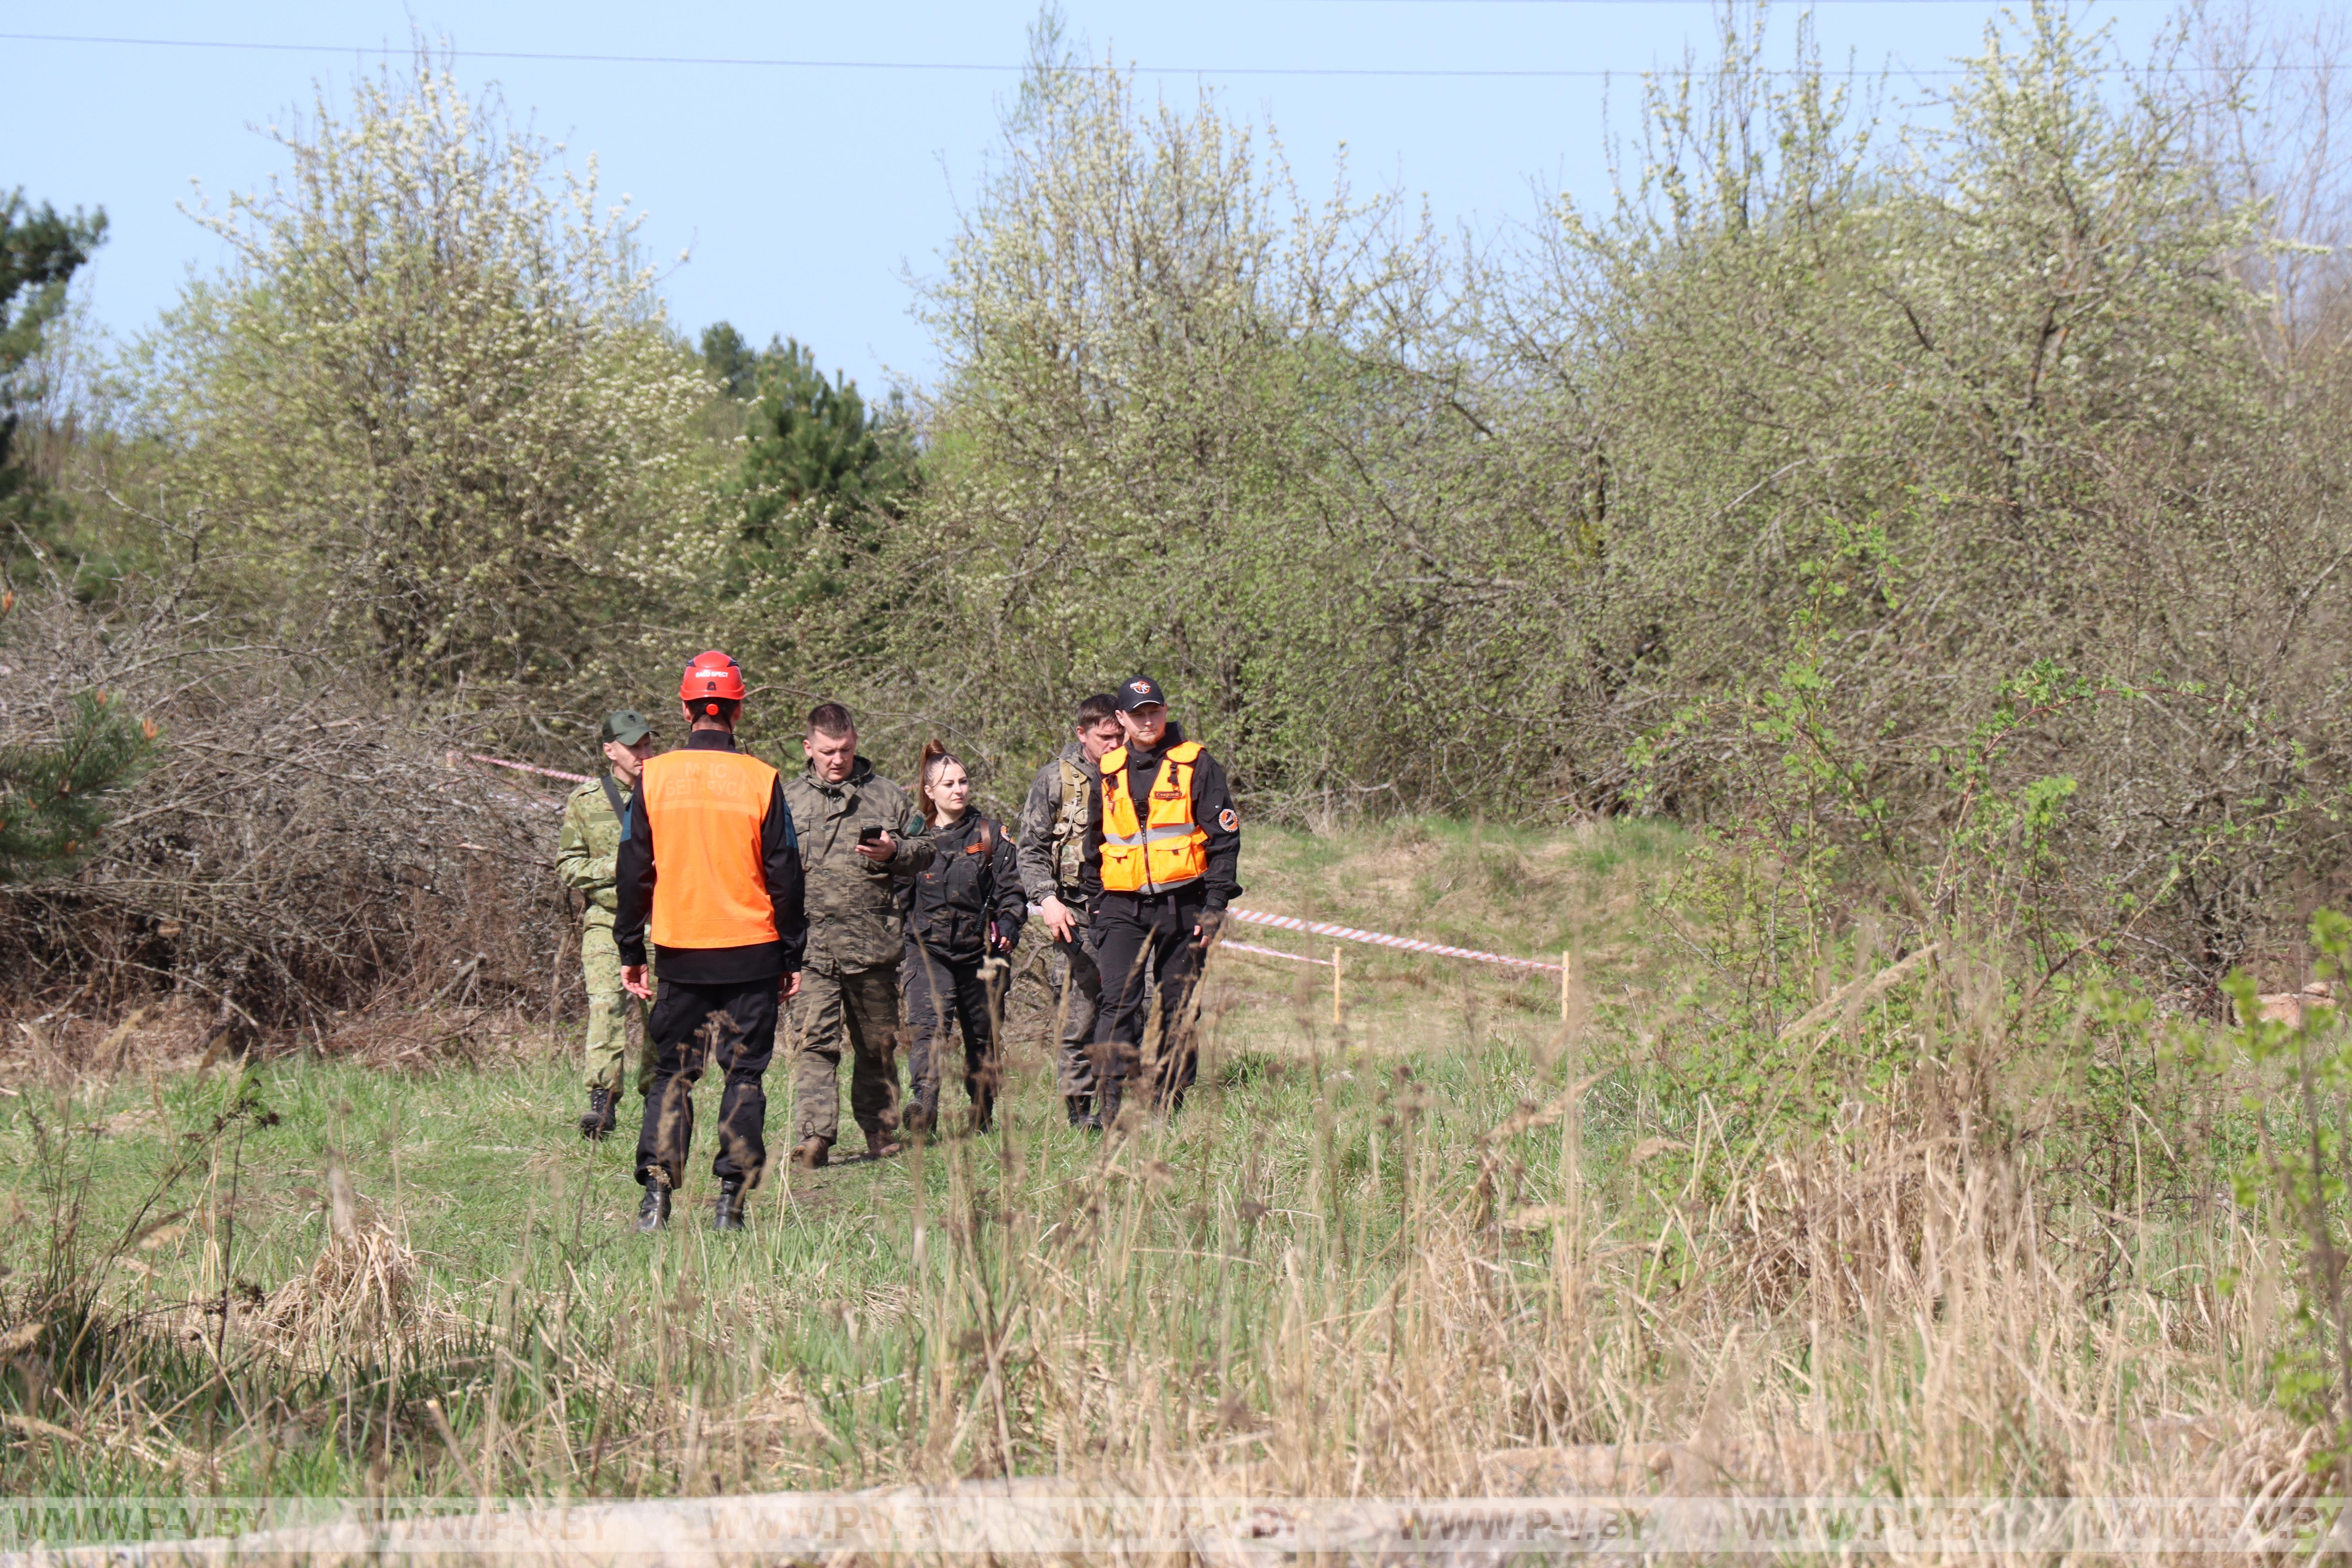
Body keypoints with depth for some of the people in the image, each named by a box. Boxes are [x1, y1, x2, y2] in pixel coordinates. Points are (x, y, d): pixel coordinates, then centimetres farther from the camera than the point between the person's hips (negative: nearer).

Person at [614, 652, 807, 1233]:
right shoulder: (761, 780, -5)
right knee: (745, 1073, 6)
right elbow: (785, 874, -1)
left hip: (679, 951, 1)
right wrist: (793, 955, 7)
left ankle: (657, 1193, -2)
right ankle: (730, 1202, 1)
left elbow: (634, 872, 2)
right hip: (751, 953, -1)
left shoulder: (654, 777, -1)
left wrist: (630, 951, 10)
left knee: (672, 1073, 9)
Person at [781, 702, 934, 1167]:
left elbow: (924, 847, 13)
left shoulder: (887, 796, 10)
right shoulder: (788, 801, 11)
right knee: (813, 1042, -11)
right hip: (811, 947, -1)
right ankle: (813, 1138, -17)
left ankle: (881, 1133, 23)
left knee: (878, 1045, 11)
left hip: (873, 945, 1)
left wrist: (894, 852, -6)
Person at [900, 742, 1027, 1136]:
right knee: (928, 1025, -22)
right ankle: (923, 1107, -35)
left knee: (983, 1037, 10)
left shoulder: (990, 835, 7)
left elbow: (1011, 889, 6)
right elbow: (898, 896, 11)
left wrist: (1008, 924, -12)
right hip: (928, 950, -2)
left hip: (979, 951, 2)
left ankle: (982, 1116, 24)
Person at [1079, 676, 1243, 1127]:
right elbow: (1092, 844, 21)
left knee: (1179, 1008, 4)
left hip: (1182, 906, -1)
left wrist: (1215, 906, -7)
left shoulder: (1196, 765, 1)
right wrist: (1094, 903, 16)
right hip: (1122, 908, 1)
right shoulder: (1109, 772, 11)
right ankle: (1111, 1103, -18)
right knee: (1119, 1002, -13)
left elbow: (1224, 837, 0)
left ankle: (1170, 1104, 12)